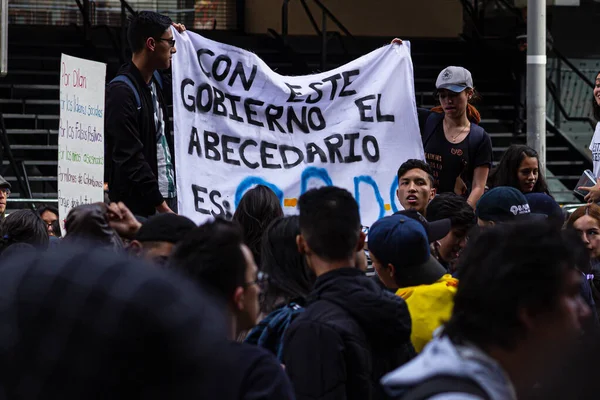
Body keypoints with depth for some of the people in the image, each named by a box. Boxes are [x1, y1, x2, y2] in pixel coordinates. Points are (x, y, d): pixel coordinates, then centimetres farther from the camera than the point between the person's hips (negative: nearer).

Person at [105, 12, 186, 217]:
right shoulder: (121, 92, -13)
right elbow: (130, 160, -18)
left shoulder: (156, 80, 13)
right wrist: (161, 206, -19)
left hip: (168, 197, 8)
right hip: (139, 206, -8)